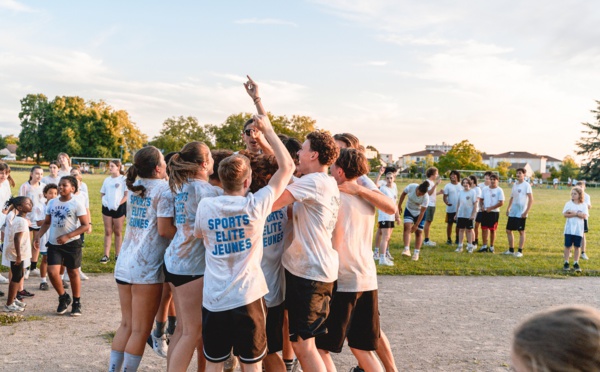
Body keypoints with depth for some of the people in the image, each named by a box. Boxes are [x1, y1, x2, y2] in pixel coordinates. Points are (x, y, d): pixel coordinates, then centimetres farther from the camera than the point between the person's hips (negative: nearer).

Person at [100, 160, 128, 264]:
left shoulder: (123, 179, -6)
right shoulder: (107, 180, 11)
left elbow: (127, 195, -9)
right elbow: (102, 193, 16)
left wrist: (118, 204, -20)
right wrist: (104, 199, -5)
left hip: (119, 208, -4)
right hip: (107, 207, 4)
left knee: (118, 232, 7)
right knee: (107, 231, 4)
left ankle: (117, 255, 15)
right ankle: (106, 255, 5)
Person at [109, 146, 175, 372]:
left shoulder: (133, 186, 12)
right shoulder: (164, 189, -10)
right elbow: (164, 230, -16)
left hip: (124, 264, 7)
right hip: (147, 268, -7)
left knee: (126, 325, 17)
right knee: (140, 330, 3)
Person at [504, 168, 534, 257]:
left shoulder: (526, 185, -8)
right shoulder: (514, 184, 11)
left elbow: (531, 200, -12)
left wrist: (526, 212, -17)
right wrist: (508, 209, 13)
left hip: (521, 213, -7)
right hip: (512, 212, 7)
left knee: (521, 231, 0)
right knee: (508, 230, 9)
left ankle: (520, 251, 8)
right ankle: (511, 250, 20)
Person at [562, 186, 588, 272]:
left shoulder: (584, 205, 3)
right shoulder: (568, 203, 3)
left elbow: (584, 216, -10)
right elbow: (565, 214, -9)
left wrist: (574, 213, -17)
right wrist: (577, 214, -15)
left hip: (579, 229, 0)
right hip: (569, 229, 0)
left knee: (577, 246, 5)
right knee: (568, 246, 2)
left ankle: (576, 263, 14)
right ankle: (566, 263, 10)